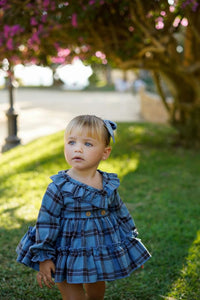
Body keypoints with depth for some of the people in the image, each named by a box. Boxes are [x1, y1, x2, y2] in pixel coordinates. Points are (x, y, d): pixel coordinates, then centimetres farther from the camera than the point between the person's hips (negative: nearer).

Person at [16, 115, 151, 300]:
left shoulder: (109, 185, -3)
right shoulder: (59, 187, -17)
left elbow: (121, 215, 11)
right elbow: (46, 223, -12)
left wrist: (131, 244, 17)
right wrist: (43, 257, -13)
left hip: (102, 255, 5)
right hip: (69, 261, -4)